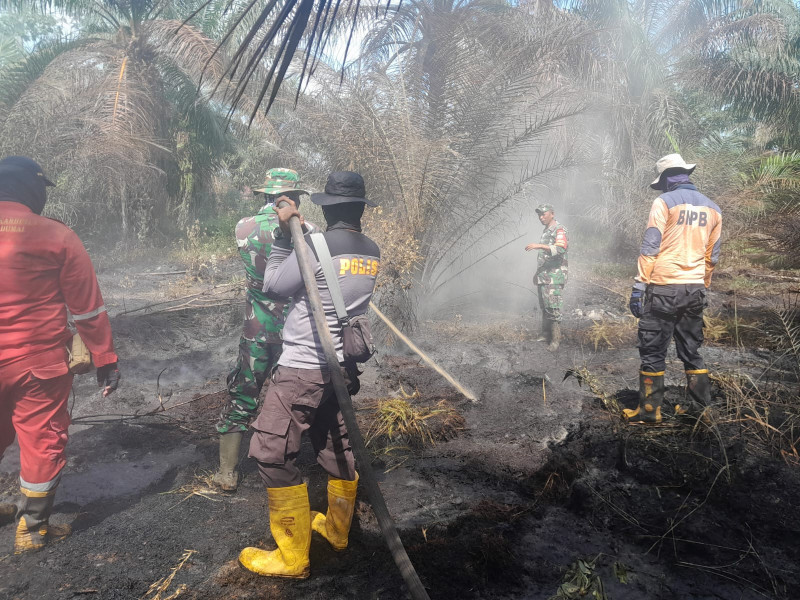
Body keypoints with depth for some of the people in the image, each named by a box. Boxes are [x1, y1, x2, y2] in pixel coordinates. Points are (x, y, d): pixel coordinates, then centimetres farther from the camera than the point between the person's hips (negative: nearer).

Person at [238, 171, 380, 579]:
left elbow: (272, 287, -6)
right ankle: (337, 529, 38)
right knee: (336, 446, 20)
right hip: (342, 364, 8)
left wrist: (283, 234, -2)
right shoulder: (372, 253, 3)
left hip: (303, 367, -7)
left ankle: (292, 557, 10)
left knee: (271, 454, 2)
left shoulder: (315, 246, -17)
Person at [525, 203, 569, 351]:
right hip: (543, 276, 9)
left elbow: (560, 249, -27)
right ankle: (546, 335, 19)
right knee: (544, 307, 11)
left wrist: (539, 245, -33)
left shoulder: (559, 230, -9)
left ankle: (555, 340, -7)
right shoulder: (545, 231, 20)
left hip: (554, 277, -9)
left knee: (553, 308, -11)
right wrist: (537, 273, 25)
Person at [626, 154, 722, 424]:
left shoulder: (664, 202, -5)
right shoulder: (712, 209, 13)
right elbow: (712, 257, 16)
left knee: (653, 351, -1)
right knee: (691, 349, 16)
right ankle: (697, 405, 21)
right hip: (695, 290, 6)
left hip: (664, 288, -6)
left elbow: (650, 248, -12)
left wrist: (639, 287, -11)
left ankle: (649, 410, 2)